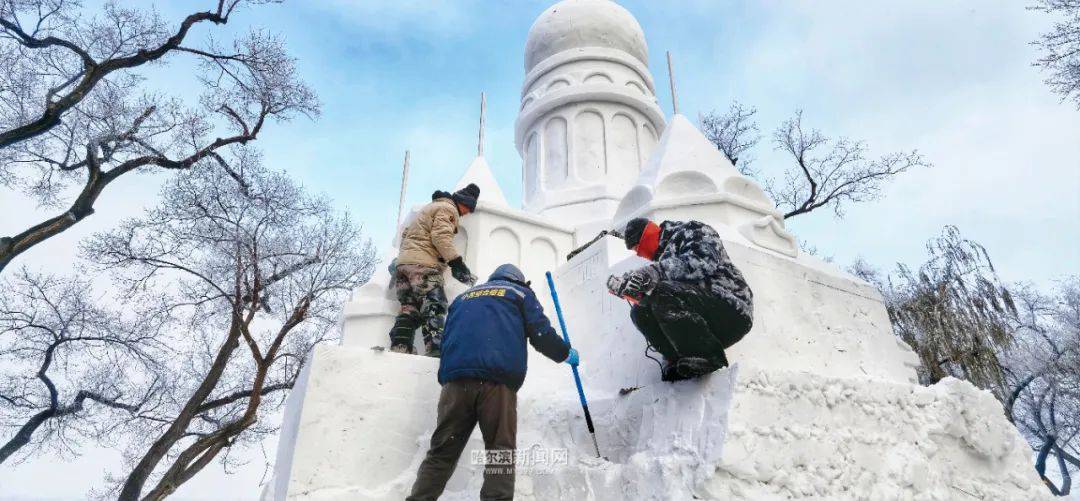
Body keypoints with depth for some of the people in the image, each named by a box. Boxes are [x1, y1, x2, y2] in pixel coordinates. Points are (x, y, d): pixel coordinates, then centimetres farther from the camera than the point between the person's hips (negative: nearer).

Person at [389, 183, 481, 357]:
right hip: (423, 264, -9)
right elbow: (441, 237, -13)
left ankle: (399, 348, -5)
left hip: (403, 261, 9)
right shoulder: (448, 208, 1)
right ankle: (436, 350, -28)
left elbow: (406, 232, 31)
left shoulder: (429, 208, 32)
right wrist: (457, 263, -16)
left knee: (409, 309, 5)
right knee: (435, 308, -15)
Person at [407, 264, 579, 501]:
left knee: (441, 453, 7)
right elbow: (541, 334, 11)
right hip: (498, 380, -3)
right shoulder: (521, 293, 21)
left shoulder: (464, 297, 32)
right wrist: (566, 353, 27)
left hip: (455, 377, 4)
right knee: (501, 454, 0)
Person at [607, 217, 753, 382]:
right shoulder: (662, 258, 23)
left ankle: (709, 356, -20)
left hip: (732, 312, -8)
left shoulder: (694, 231, 1)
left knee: (662, 293, -27)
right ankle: (680, 362, -10)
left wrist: (654, 272, -25)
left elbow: (703, 265, -22)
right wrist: (623, 287, -4)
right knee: (639, 311, -1)